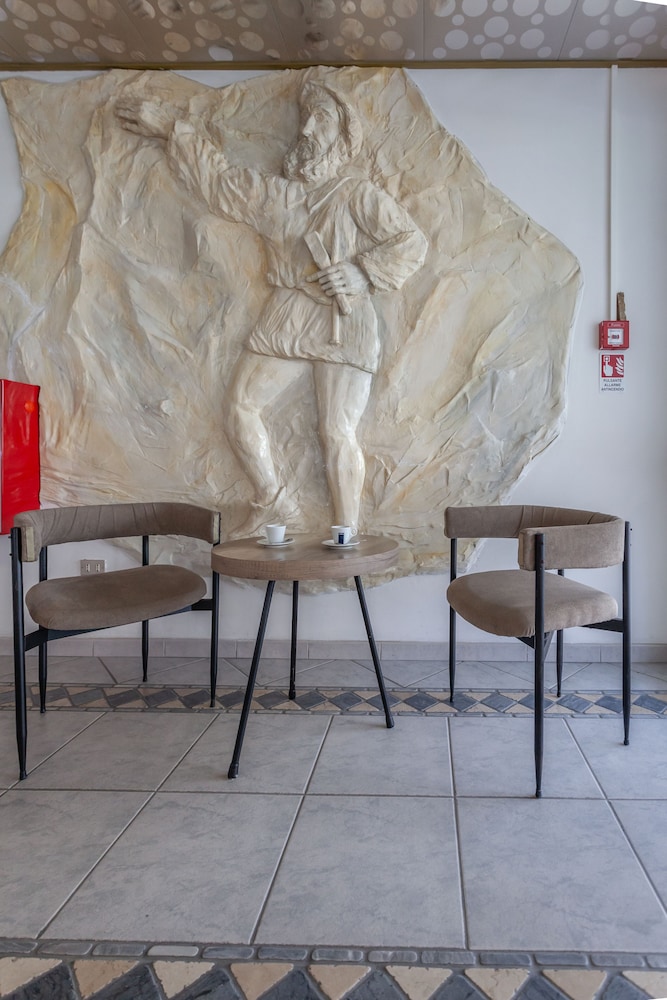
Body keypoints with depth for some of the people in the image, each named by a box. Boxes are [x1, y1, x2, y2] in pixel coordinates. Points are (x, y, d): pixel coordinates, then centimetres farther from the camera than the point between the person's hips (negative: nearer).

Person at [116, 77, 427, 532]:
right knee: (241, 405, 0)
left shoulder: (359, 196, 0)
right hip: (285, 319, 5)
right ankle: (273, 500, 15)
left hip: (343, 323, -5)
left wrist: (361, 272, -14)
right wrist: (168, 126, 26)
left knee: (338, 433, -8)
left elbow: (413, 242, -2)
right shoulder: (271, 192, 13)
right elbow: (214, 173, 23)